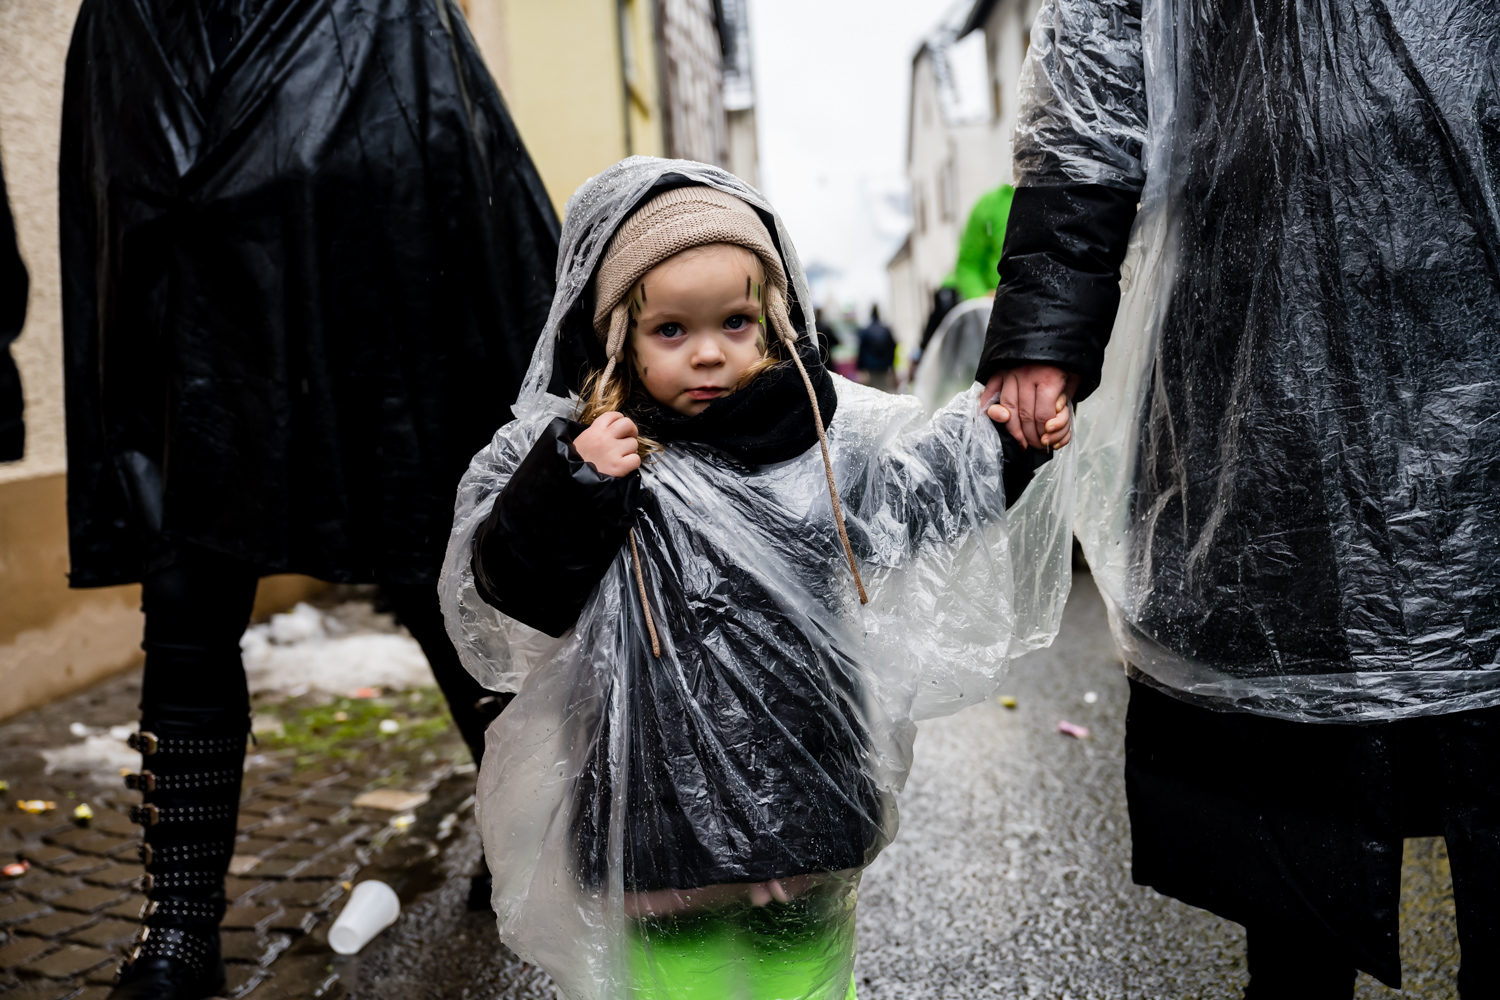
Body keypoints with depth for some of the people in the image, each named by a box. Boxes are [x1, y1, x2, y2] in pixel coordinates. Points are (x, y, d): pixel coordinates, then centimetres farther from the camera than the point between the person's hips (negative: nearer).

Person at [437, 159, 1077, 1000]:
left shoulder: (823, 435, -2)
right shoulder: (573, 451, -9)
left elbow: (925, 492, 9)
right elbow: (505, 600, -14)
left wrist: (996, 432, -5)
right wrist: (563, 490, -28)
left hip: (803, 796, 2)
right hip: (656, 798, -2)